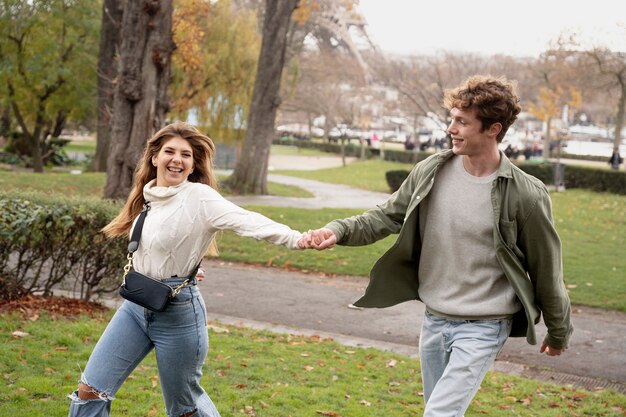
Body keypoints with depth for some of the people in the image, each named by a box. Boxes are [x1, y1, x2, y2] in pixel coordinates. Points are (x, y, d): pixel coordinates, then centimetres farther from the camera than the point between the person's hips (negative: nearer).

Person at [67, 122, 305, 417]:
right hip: (136, 304, 6)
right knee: (89, 391, 4)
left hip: (177, 310, -6)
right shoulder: (148, 197, 5)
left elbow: (247, 221, -31)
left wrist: (298, 239, -45)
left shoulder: (199, 196, -16)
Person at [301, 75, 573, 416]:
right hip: (434, 320, 5)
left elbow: (546, 269, -5)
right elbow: (387, 217, 5)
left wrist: (559, 332, 7)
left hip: (482, 328, -5)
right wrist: (339, 230, -15)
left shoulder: (525, 196, -16)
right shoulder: (430, 173, -5)